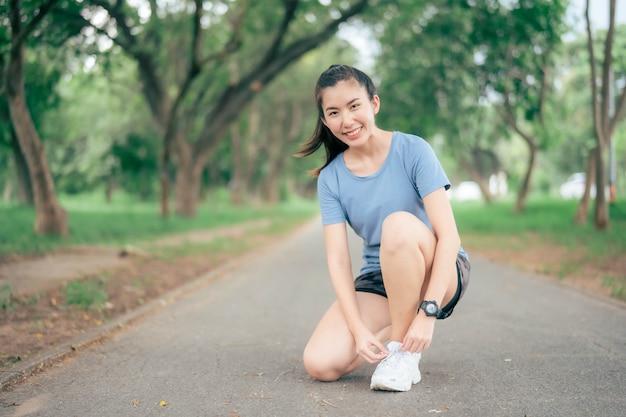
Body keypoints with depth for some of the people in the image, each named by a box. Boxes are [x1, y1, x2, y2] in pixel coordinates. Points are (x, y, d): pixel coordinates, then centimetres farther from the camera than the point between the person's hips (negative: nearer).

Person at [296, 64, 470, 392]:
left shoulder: (412, 150, -14)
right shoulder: (330, 178, -4)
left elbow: (449, 235, -20)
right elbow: (338, 260, -9)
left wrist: (428, 313, -27)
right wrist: (359, 329, -21)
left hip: (440, 273, -3)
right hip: (377, 281, 3)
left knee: (399, 223, -36)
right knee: (320, 364, -19)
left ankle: (403, 351, -19)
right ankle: (399, 327, 7)